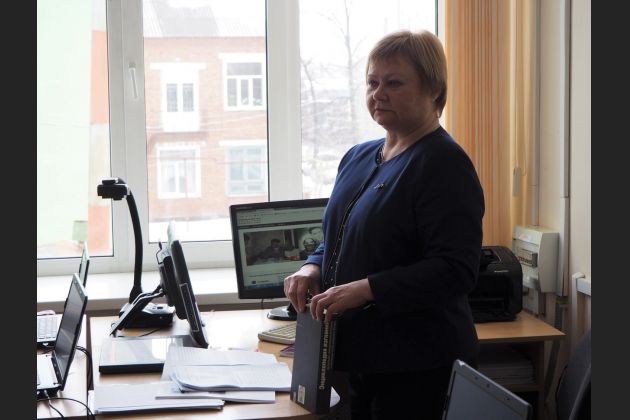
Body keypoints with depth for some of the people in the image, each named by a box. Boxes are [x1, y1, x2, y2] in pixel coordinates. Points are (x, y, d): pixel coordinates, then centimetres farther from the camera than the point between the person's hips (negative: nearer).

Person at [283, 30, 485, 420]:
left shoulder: (444, 163, -14)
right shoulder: (358, 157, 11)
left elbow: (456, 270, -21)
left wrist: (365, 289, -26)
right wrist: (314, 268, 1)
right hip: (360, 357, 7)